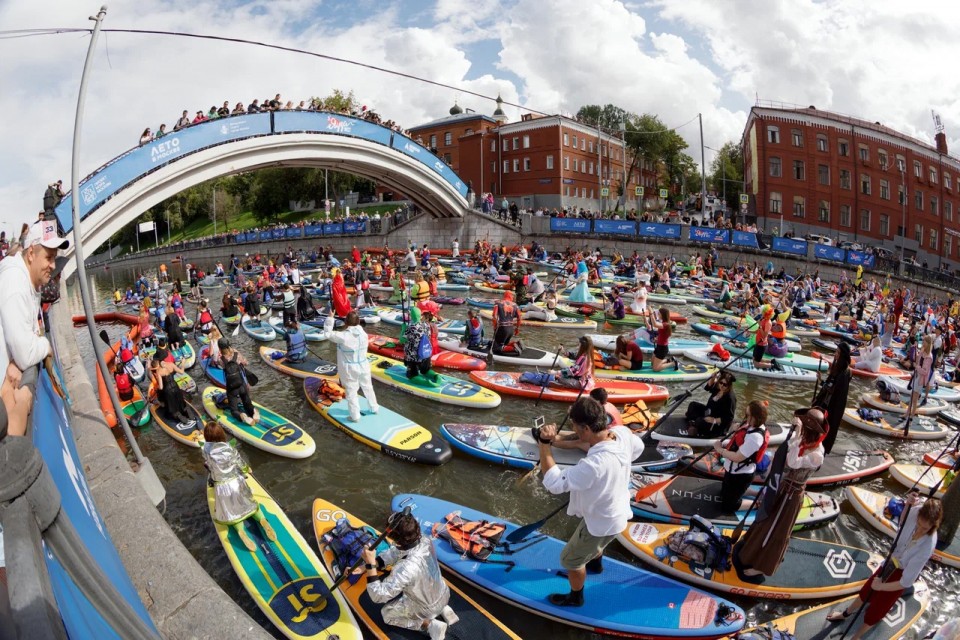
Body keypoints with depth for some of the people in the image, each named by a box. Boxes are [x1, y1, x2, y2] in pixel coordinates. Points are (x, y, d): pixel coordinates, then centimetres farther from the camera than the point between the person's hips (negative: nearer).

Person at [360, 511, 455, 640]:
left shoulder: (406, 568, -41)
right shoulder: (424, 540, -22)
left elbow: (378, 596, -32)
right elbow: (394, 552, -8)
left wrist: (370, 564, -35)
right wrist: (367, 566, -12)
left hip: (428, 608, -6)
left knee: (387, 614, 18)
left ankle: (430, 625, 5)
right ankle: (443, 609, 20)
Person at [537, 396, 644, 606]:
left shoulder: (593, 465, -46)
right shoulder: (622, 433, -22)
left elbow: (553, 482, -37)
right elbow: (638, 447, 2)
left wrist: (545, 443, -37)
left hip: (602, 522, -7)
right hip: (617, 510, 7)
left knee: (570, 560, 20)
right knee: (595, 543, 39)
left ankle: (575, 598, 46)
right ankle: (595, 564, 68)